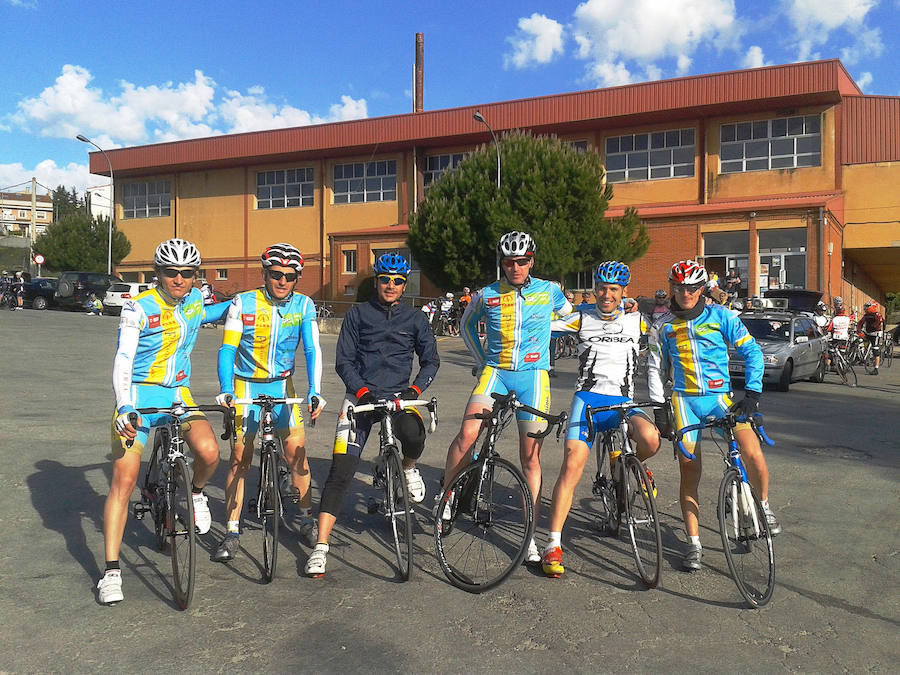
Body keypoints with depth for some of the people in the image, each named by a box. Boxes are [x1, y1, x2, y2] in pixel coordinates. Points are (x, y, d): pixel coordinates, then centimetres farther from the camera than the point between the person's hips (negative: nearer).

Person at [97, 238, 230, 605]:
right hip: (138, 395, -3)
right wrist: (124, 407, -36)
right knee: (124, 481, -8)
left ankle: (196, 492, 12)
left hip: (177, 393, 4)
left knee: (209, 453, -24)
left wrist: (234, 306, 23)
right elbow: (123, 359, -23)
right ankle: (111, 570, 1)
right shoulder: (139, 307, -13)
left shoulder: (194, 298, 4)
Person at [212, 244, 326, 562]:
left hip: (282, 386, 1)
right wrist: (226, 389, -30)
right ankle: (232, 532, 11)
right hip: (246, 387, -1)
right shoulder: (243, 303, -10)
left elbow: (312, 350, -14)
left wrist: (314, 392, -29)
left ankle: (307, 520, 12)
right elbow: (228, 348, -14)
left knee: (296, 450, -6)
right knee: (240, 458, 0)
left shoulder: (303, 305, -7)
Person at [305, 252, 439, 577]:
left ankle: (409, 468, 3)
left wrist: (414, 390, -9)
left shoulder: (415, 319, 10)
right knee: (340, 471, -10)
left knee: (413, 433, -34)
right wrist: (363, 391, -13)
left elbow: (431, 360, 9)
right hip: (360, 396, 0)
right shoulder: (358, 314, 7)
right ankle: (321, 546, -3)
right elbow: (343, 361, 3)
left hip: (398, 395, 1)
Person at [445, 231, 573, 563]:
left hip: (533, 376, 0)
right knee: (468, 433, -24)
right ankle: (445, 496, -1)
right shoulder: (487, 295, 3)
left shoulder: (548, 291, 4)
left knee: (530, 458, 2)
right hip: (495, 372, 0)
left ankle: (531, 536, 12)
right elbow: (467, 325, 21)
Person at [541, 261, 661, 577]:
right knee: (572, 465, -17)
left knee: (650, 440, -30)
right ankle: (553, 545, -10)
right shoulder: (582, 320, 7)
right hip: (588, 397, -1)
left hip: (624, 402, 1)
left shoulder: (636, 320, 12)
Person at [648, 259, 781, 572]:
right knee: (689, 470, -2)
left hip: (721, 396, -1)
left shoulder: (719, 315, 3)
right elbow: (657, 368, 14)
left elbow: (751, 351, 3)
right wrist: (659, 408, 7)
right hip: (684, 400, 1)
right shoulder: (664, 326, 8)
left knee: (753, 454, -20)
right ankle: (693, 543, 10)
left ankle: (763, 507, 11)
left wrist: (752, 392, -7)